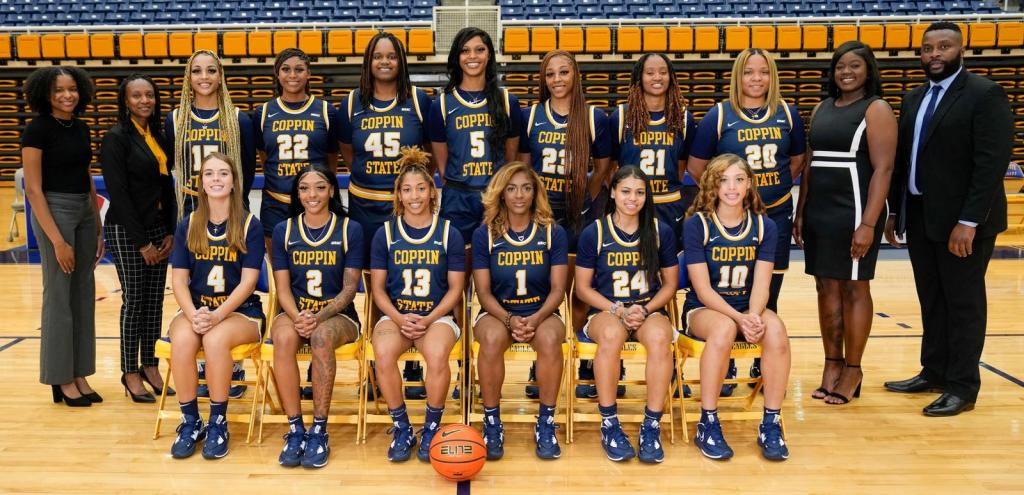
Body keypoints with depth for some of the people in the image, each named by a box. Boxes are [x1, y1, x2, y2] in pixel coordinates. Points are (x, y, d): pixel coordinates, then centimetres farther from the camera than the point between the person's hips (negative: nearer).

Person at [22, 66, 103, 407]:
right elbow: (33, 190, -13)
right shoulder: (37, 129, -9)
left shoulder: (81, 128, 11)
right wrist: (57, 240, -17)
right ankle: (62, 380, 10)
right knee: (59, 296, -1)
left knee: (84, 295, 9)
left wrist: (99, 229, 14)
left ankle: (80, 376, 18)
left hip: (85, 211, 7)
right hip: (54, 211, -7)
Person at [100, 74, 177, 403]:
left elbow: (167, 186, 10)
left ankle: (150, 366, 19)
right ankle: (130, 373, 12)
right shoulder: (116, 138, -8)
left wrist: (170, 233, 2)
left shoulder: (159, 135, 10)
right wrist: (141, 242, -13)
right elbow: (119, 194, -12)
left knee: (155, 300, 8)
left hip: (159, 228, 6)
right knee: (134, 301, 0)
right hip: (127, 231, -6)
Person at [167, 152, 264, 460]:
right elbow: (179, 279, 2)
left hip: (240, 310, -2)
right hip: (196, 307, 3)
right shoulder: (188, 226, 6)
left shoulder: (250, 225, -3)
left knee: (215, 339, -34)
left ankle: (218, 423, -16)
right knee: (182, 339, -30)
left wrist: (217, 315, -21)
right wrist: (193, 315, -17)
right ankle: (190, 422, -12)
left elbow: (248, 281, -8)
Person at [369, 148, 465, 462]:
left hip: (437, 316, -1)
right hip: (395, 315, 1)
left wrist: (428, 320, -12)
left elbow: (455, 288, 3)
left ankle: (431, 429, -10)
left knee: (437, 354, -35)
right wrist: (399, 319, -11)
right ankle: (402, 429, -11)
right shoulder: (385, 234, 8)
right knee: (383, 353, -33)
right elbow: (378, 287, 7)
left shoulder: (449, 234, 5)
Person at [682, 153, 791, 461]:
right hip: (703, 309, -3)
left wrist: (754, 315, -25)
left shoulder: (764, 226, 3)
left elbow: (761, 284, -4)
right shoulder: (697, 225, -7)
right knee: (724, 328, -38)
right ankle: (708, 425, -24)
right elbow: (703, 288, -12)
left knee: (776, 330, -31)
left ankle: (771, 424, -18)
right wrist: (738, 317, -25)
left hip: (748, 309, 3)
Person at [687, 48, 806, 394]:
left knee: (768, 294, 9)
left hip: (776, 215, 3)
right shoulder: (719, 115, -2)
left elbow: (797, 160, 17)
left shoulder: (787, 114, 6)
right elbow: (696, 166, 1)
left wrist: (779, 187, 6)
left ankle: (763, 365, 24)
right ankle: (725, 367, 15)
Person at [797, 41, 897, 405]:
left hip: (853, 213, -6)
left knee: (854, 289, 2)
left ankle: (852, 370, 12)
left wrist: (868, 224, -18)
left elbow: (883, 169, -11)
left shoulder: (876, 110, -4)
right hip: (818, 212, 6)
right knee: (826, 288, 10)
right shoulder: (822, 109, 14)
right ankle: (832, 364, 20)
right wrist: (800, 212, 11)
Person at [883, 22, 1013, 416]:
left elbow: (993, 162, -16)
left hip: (962, 220, -7)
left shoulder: (986, 95, -9)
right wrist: (895, 212, 10)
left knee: (963, 304, 2)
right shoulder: (914, 99, 13)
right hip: (919, 217, 7)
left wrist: (968, 221, -22)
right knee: (931, 301, 14)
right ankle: (933, 372, 25)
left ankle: (963, 387, 12)